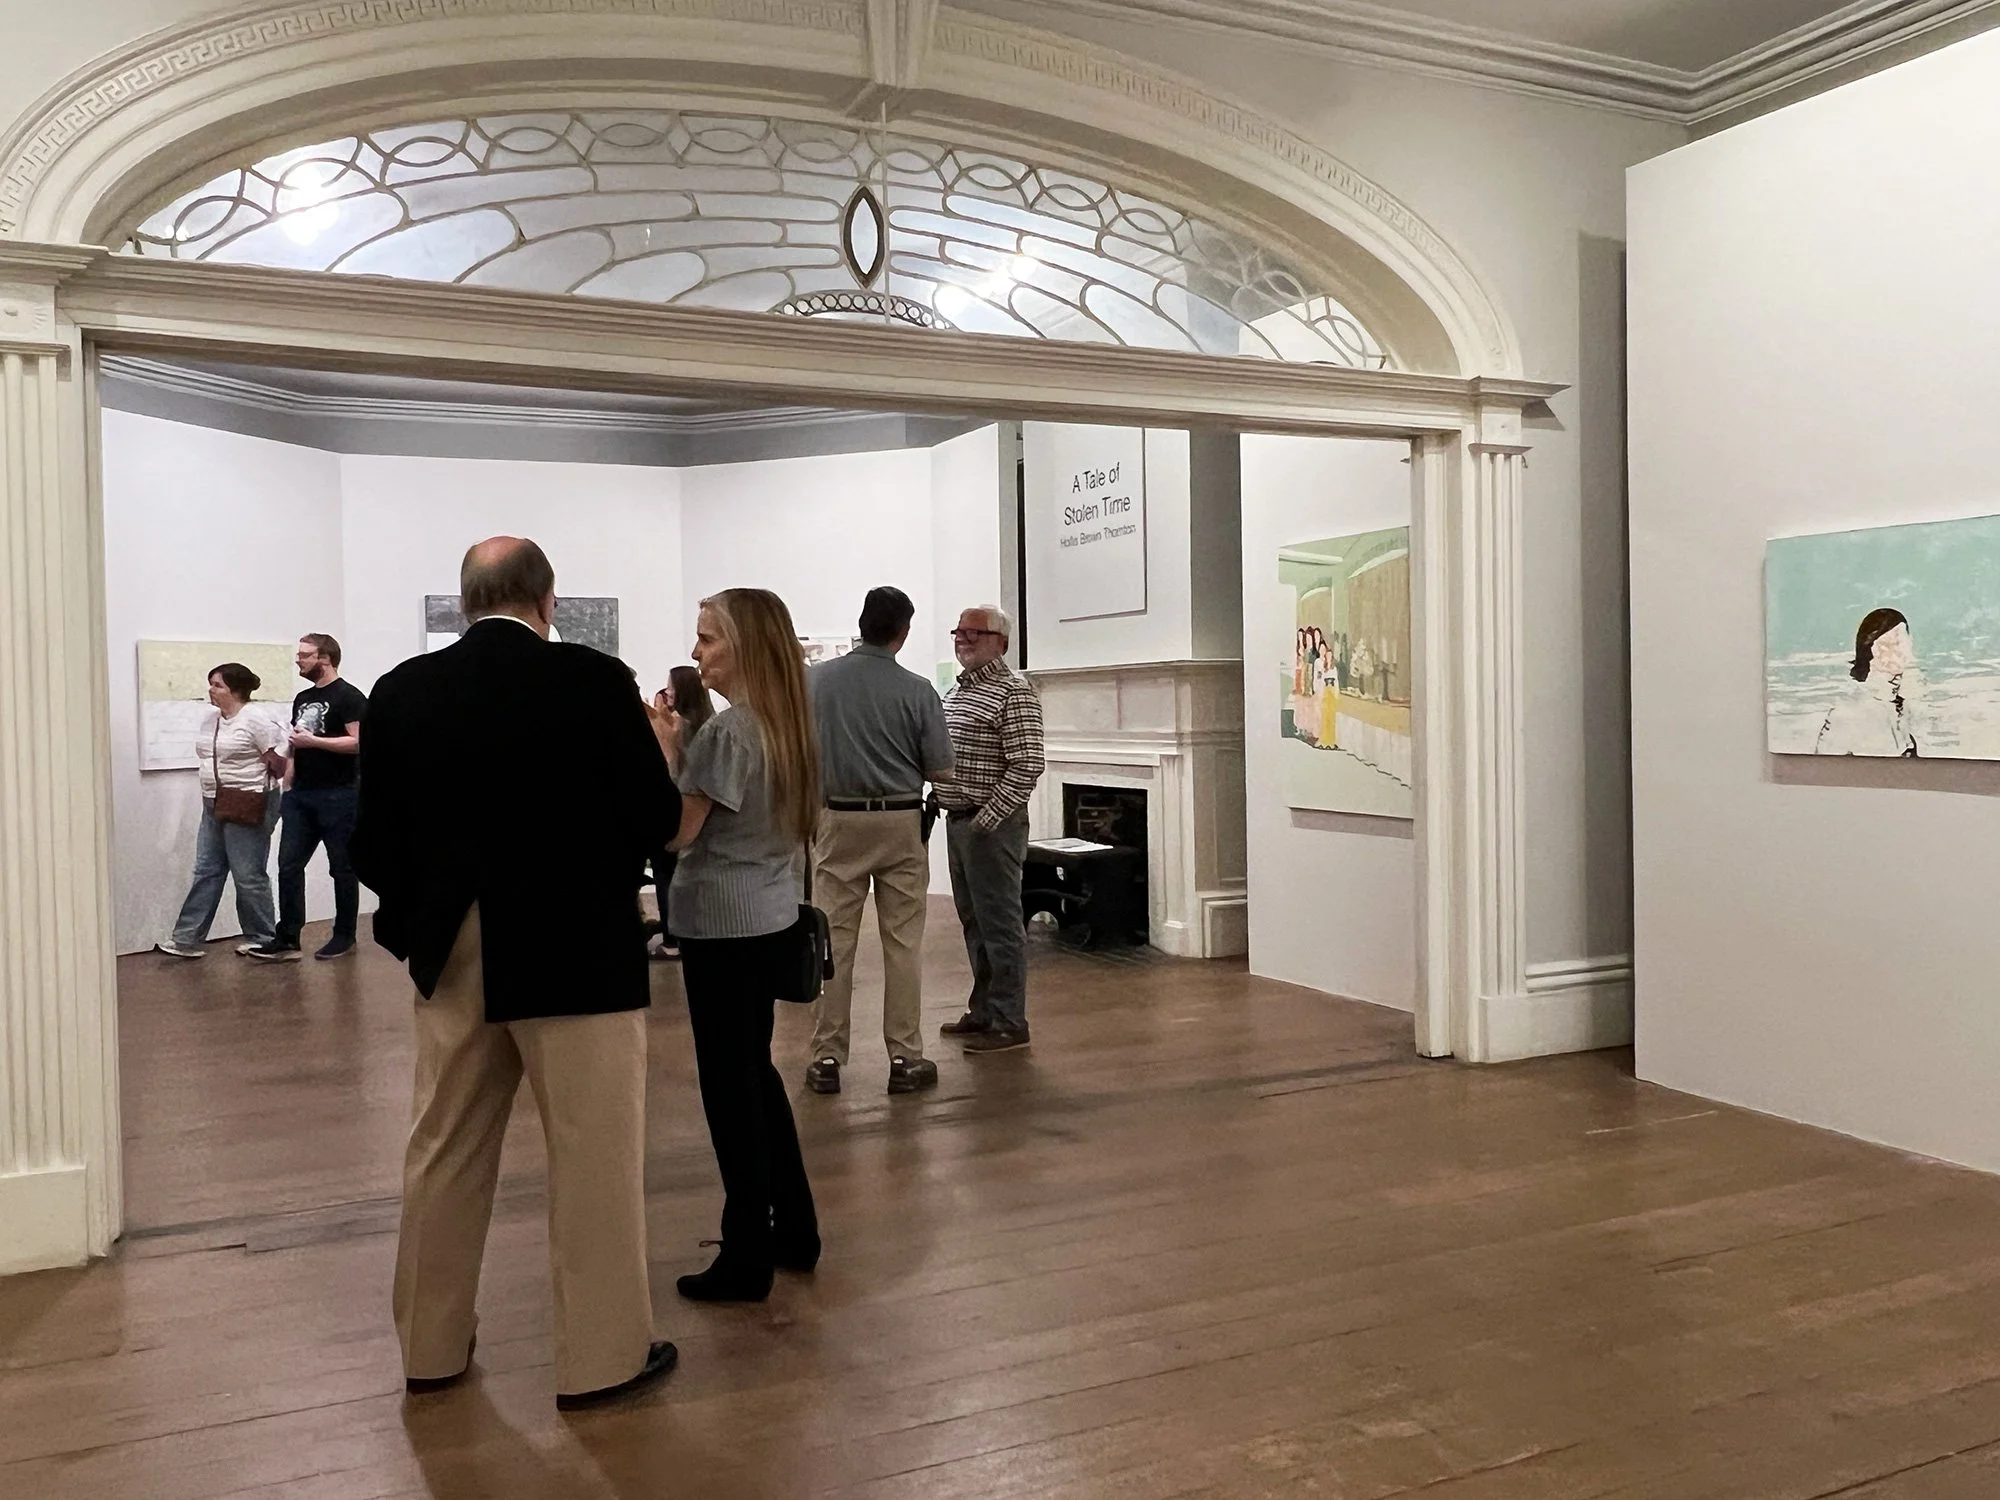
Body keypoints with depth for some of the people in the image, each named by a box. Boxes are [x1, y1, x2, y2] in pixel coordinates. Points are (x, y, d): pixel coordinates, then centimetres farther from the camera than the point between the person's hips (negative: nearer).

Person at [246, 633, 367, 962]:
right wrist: (287, 786, 15)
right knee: (289, 865, 2)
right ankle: (287, 940, 5)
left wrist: (312, 740, -17)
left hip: (337, 795, -7)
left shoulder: (348, 696, -7)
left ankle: (344, 937, 12)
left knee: (342, 868, 2)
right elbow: (295, 747, 22)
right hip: (300, 794, 8)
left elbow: (358, 742, -18)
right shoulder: (302, 699, 17)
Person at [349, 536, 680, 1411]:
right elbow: (656, 818, -9)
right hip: (576, 952, -4)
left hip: (455, 957, 4)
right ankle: (603, 1356, 15)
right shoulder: (595, 681, -11)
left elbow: (375, 840, 2)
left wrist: (415, 926, 17)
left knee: (444, 1155, 16)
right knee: (595, 1160, 6)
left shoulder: (403, 691, 0)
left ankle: (432, 1346, 29)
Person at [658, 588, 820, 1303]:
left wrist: (665, 747, -10)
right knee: (756, 1071, 19)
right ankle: (795, 1230, 27)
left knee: (729, 1084, 0)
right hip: (772, 918, 9)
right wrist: (685, 745, 8)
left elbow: (676, 831, -18)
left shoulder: (726, 730, -18)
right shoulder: (785, 723, 9)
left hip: (722, 926, -9)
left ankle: (747, 1258, 9)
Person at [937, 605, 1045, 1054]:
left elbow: (1027, 766, -19)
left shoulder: (1012, 692, -12)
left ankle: (1009, 1023, 5)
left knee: (1000, 924, -3)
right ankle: (984, 1010, 27)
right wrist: (942, 800, 11)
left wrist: (988, 818, -19)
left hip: (992, 825, -9)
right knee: (973, 921, 16)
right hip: (957, 821, 9)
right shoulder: (959, 690, 15)